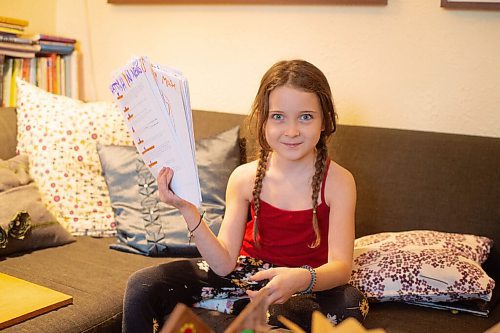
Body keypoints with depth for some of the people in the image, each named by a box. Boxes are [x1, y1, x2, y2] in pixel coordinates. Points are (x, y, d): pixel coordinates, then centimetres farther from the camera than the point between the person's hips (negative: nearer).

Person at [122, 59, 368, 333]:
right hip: (247, 271, 2)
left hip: (309, 285, -1)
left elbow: (341, 267, -21)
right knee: (142, 285, -12)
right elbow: (225, 264, -10)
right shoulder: (244, 178, -8)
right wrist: (186, 209, -23)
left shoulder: (338, 181, -14)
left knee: (352, 303, -37)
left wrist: (302, 279, -43)